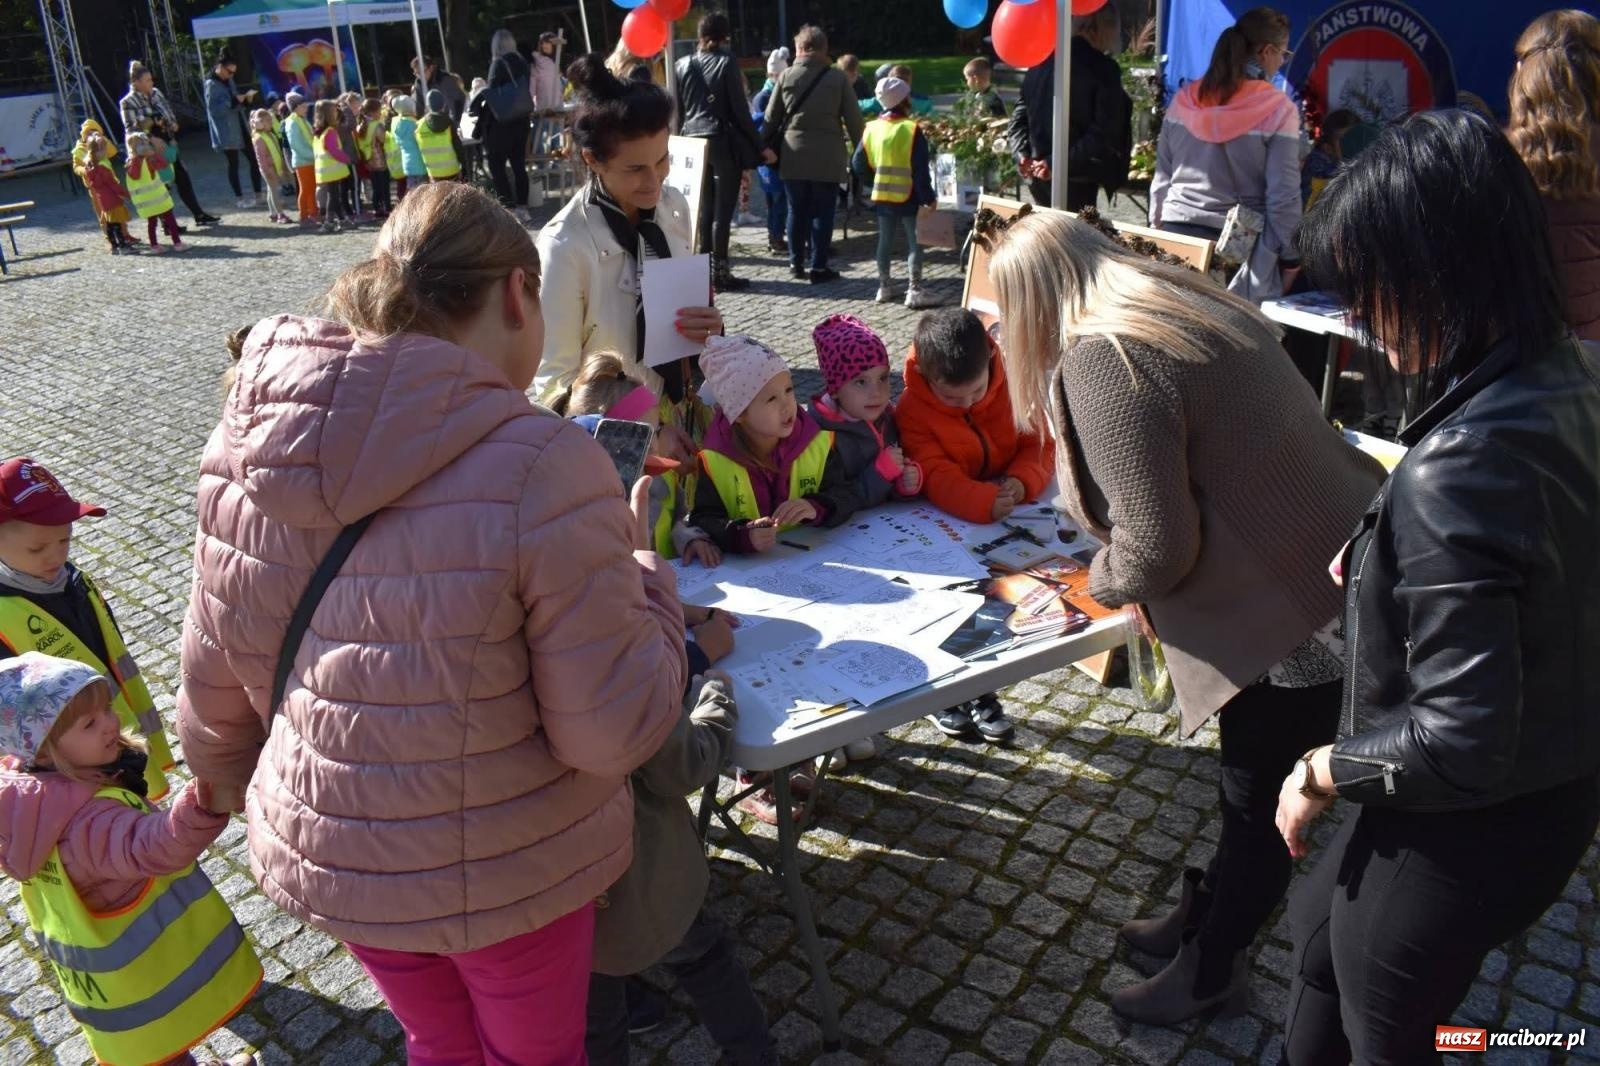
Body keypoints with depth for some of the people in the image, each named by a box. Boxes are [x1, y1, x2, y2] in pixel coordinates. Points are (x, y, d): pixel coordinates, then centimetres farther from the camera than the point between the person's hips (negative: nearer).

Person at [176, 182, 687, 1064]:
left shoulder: (249, 445, -10)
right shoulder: (541, 466, -28)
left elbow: (218, 678, 2)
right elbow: (617, 731, -23)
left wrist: (223, 785, 22)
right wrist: (640, 568, -7)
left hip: (322, 856, 5)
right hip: (509, 868, -4)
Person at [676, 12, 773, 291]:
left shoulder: (683, 65, 7)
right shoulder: (727, 62, -7)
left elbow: (678, 110, 8)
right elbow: (740, 109, -9)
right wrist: (760, 146, -5)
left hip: (694, 142, 5)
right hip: (724, 143, -5)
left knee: (703, 209, 12)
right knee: (723, 210, -2)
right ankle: (719, 272, -2)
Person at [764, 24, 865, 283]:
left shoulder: (786, 77, 3)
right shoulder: (837, 78, -3)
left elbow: (771, 119, 7)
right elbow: (854, 120, -2)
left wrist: (768, 149, 19)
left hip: (793, 156, 2)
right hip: (827, 158, -2)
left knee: (797, 210, 11)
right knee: (822, 212, 3)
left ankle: (796, 262, 17)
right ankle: (819, 266, 3)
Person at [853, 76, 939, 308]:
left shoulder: (871, 128, 2)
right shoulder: (911, 130, -13)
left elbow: (858, 163, 6)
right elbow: (921, 169, -15)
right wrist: (929, 197, -9)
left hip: (882, 196, 5)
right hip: (908, 197, -5)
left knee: (885, 241, 15)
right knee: (915, 242, 1)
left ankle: (884, 286, 22)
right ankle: (915, 290, -1)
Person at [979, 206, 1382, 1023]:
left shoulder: (1100, 361, -21)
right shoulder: (1187, 303, 9)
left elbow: (1158, 547, -23)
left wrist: (1105, 581, -2)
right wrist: (1127, 568, 15)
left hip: (1298, 616, -9)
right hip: (1336, 575, 9)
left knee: (1260, 806, 13)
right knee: (1250, 785, 25)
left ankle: (1209, 975, 36)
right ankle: (1200, 918, 47)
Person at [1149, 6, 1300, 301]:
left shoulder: (1184, 100, 6)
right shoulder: (1278, 110, -7)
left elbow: (1162, 176, 12)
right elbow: (1282, 195, -7)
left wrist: (1158, 230, 22)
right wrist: (1290, 257, 3)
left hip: (1178, 233, 5)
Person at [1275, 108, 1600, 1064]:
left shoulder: (1454, 473, -35)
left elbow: (1461, 743, -31)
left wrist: (1324, 773, -15)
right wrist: (1382, 561, 3)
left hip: (1469, 832, -8)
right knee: (1320, 931, 29)